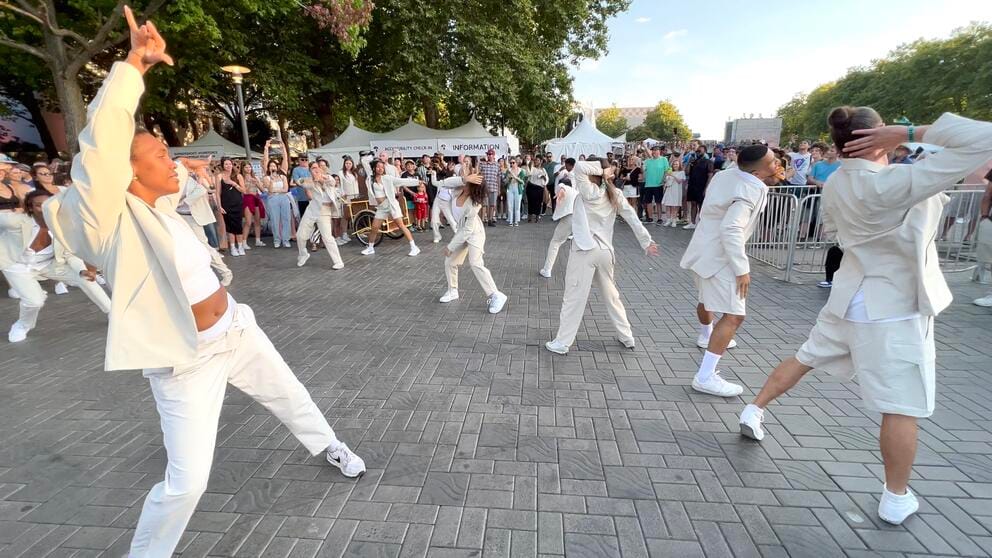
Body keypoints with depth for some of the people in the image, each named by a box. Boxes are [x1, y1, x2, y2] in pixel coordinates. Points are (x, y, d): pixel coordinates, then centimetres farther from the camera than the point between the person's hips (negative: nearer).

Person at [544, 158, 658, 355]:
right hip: (605, 251, 6)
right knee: (611, 296, 20)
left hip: (585, 251, -6)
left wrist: (601, 170, -8)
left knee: (573, 298, 1)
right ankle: (627, 337, 29)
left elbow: (579, 167, -20)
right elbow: (632, 217, 6)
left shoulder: (589, 191, -10)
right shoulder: (615, 194, 7)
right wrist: (647, 242, 9)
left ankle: (561, 343, 9)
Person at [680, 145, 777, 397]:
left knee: (708, 298, 32)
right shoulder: (750, 189, -21)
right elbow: (731, 229, -31)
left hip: (705, 249, 10)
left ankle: (706, 336, 59)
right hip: (718, 256, -10)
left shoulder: (726, 175, 6)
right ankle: (705, 377, -16)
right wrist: (742, 269, -26)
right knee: (734, 315, -12)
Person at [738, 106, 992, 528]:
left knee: (806, 357, 24)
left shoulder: (836, 184, -1)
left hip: (851, 295, 7)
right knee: (903, 407, 7)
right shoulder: (892, 183, -25)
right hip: (893, 308, -6)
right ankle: (896, 498, 22)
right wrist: (910, 134, -17)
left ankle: (754, 411, 33)